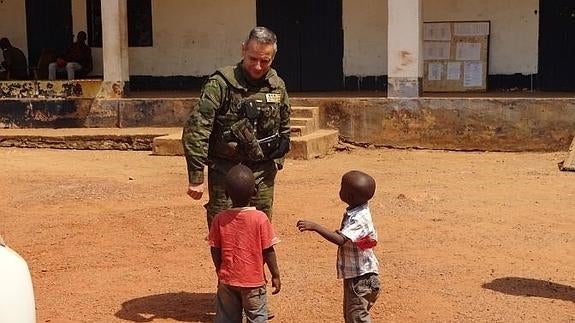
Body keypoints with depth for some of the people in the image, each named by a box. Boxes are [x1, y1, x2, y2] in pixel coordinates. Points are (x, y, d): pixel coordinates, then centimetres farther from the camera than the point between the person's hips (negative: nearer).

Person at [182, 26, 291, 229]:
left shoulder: (278, 87, 4)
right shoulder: (221, 84, -13)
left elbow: (284, 129, 20)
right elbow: (195, 130, -16)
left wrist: (278, 160, 17)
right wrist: (196, 177, -18)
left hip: (262, 174, 5)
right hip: (225, 171, -4)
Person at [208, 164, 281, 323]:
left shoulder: (220, 219, -8)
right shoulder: (260, 218, -15)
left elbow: (215, 250, -2)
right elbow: (268, 251, -10)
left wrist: (220, 273, 14)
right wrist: (275, 275, 2)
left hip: (227, 280, 3)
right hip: (253, 281, -3)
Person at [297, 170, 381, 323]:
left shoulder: (359, 219, -26)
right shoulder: (354, 212, 3)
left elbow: (341, 240, -40)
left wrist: (315, 227, -43)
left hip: (361, 277, -10)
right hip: (352, 274, 10)